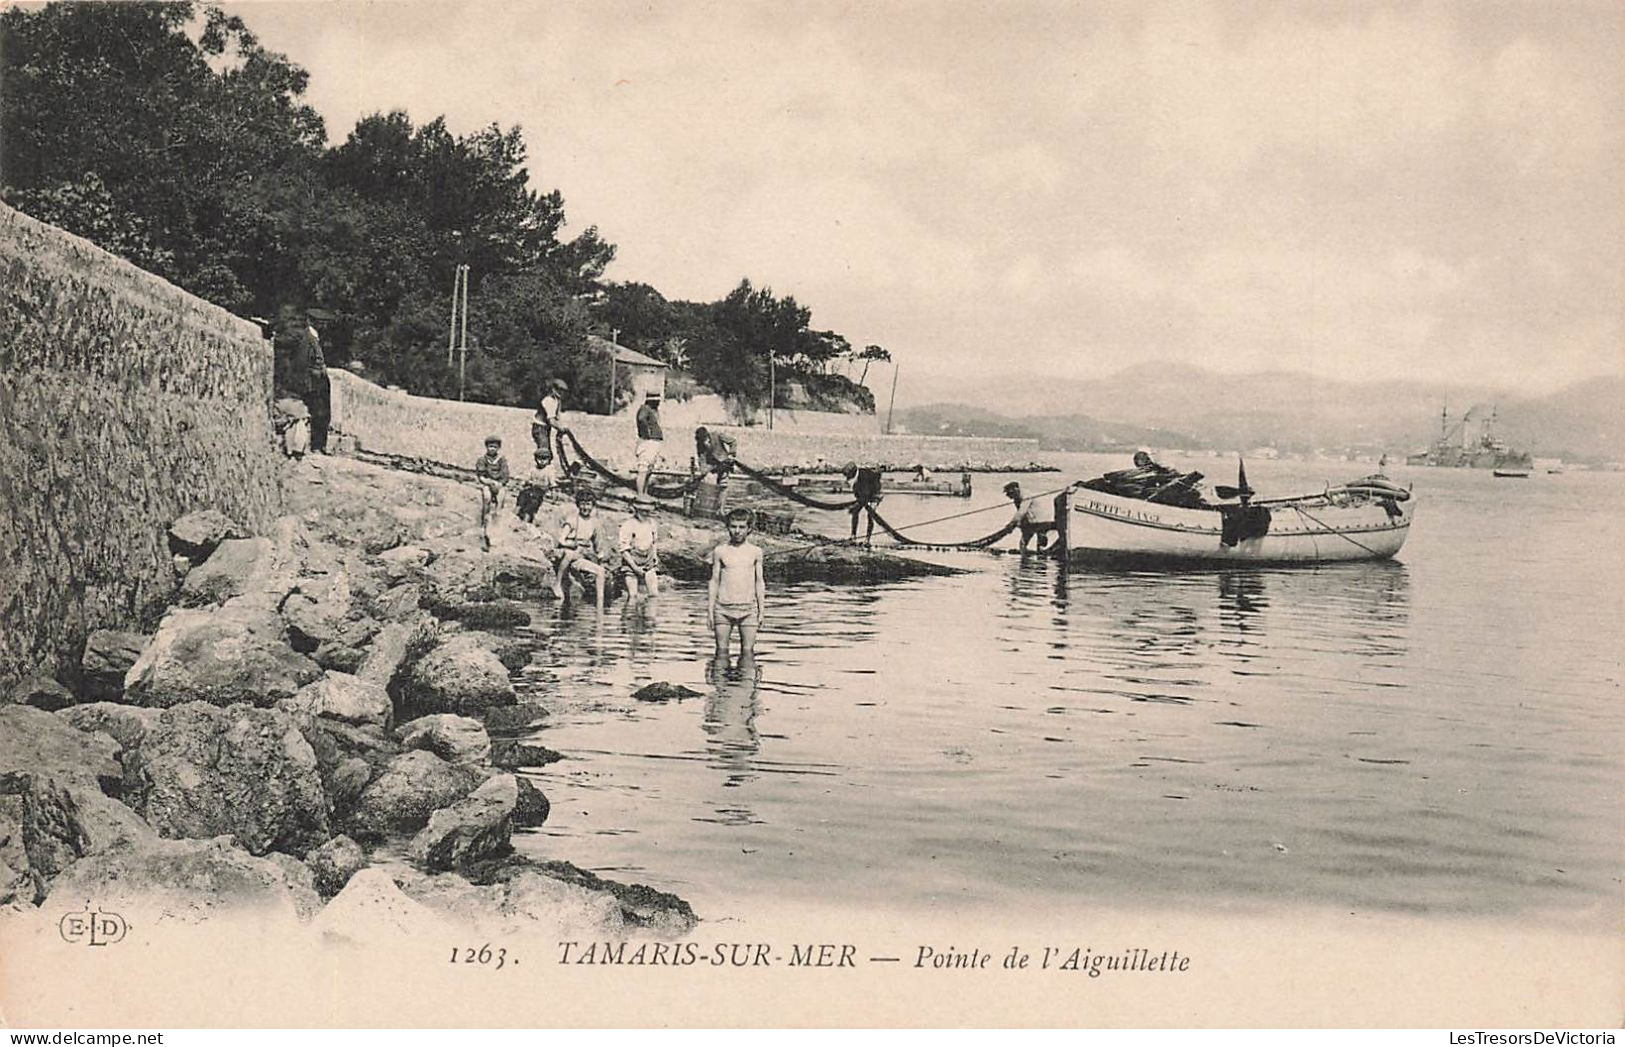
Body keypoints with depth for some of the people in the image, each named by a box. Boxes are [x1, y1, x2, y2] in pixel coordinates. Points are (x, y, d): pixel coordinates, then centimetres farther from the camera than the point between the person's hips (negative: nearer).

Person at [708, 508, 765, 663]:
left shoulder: (755, 552, 7)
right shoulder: (720, 551, 5)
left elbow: (759, 582, 10)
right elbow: (714, 581, 8)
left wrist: (761, 610, 7)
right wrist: (710, 609, 4)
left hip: (748, 608, 0)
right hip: (723, 608, 0)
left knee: (748, 651, -3)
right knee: (722, 650, -1)